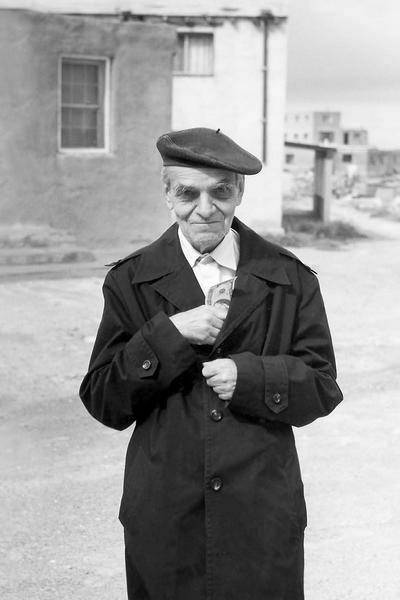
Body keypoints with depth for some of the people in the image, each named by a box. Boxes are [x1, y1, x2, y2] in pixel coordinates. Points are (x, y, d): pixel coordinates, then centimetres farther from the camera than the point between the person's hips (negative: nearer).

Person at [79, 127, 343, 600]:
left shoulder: (290, 279, 3)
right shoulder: (131, 282, 2)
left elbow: (322, 388, 2)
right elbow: (103, 402, -2)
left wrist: (249, 376, -15)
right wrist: (168, 335, -16)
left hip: (263, 515, 0)